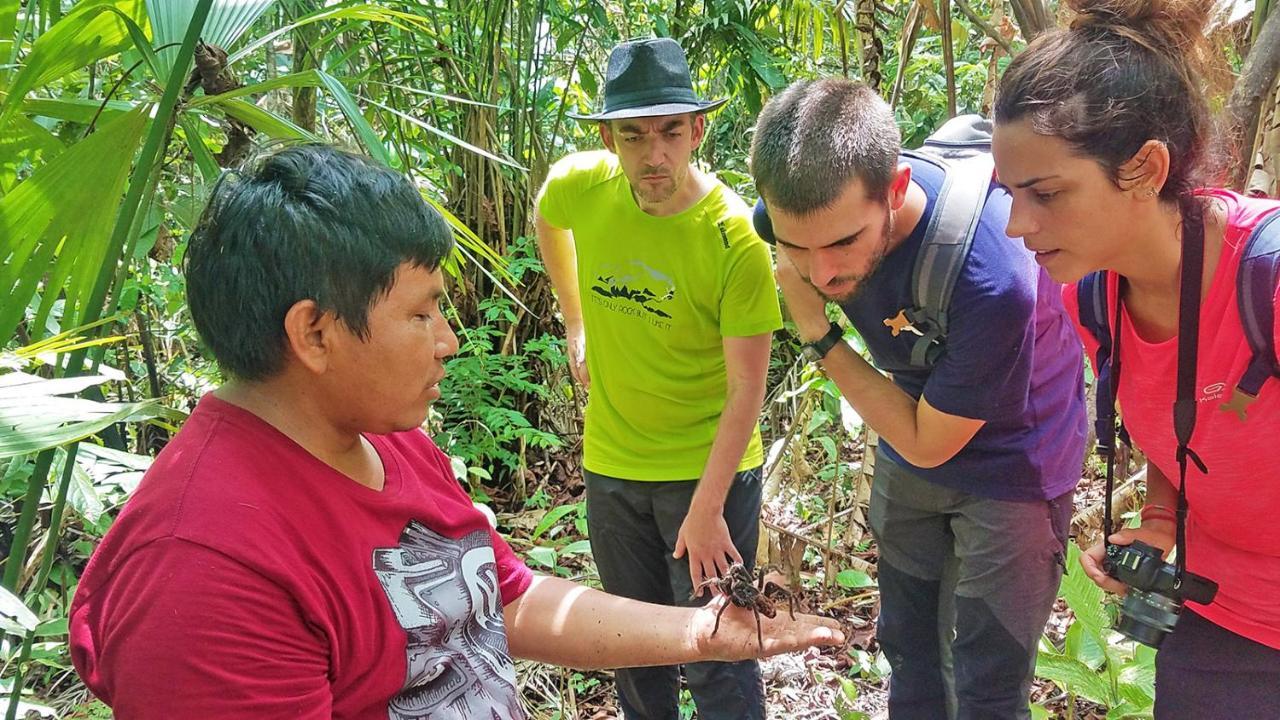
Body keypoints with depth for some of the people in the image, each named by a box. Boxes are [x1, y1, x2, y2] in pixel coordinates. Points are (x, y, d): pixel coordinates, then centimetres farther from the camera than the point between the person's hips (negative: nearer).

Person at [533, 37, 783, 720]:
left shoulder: (735, 238, -23)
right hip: (611, 461, 4)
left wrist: (706, 508, -19)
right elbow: (545, 217, 14)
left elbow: (746, 390, -19)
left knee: (716, 661, 7)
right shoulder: (580, 185, -12)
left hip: (709, 466, -4)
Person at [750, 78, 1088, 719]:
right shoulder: (818, 200, -22)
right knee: (908, 653, 22)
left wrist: (818, 335, -26)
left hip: (1009, 468, -5)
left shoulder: (993, 277, -40)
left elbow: (927, 443, -25)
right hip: (905, 462, 6)